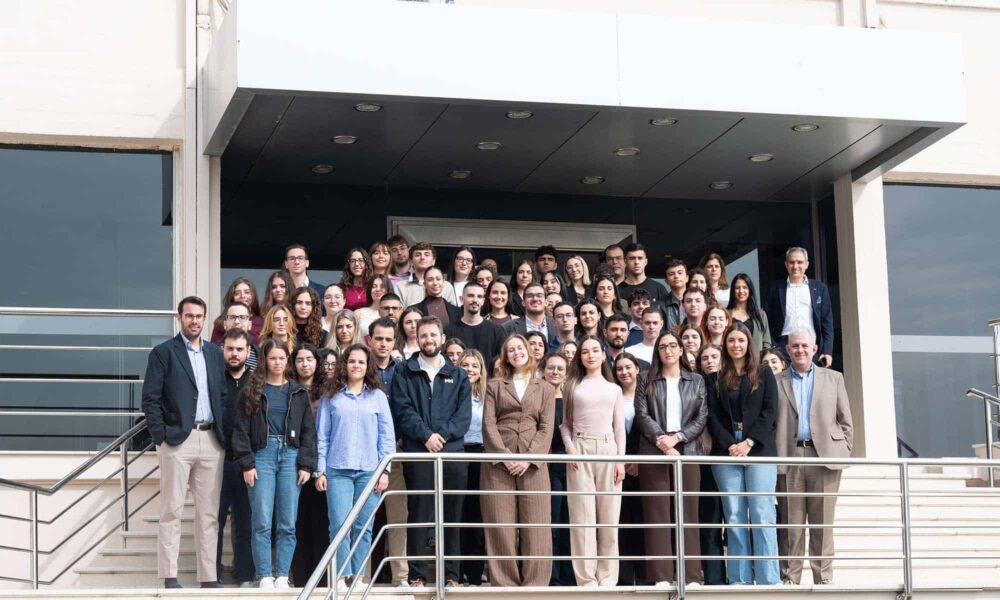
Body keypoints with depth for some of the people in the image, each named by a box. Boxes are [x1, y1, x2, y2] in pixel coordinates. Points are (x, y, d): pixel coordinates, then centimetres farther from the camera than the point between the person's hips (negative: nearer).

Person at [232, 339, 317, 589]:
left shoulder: (298, 393, 11)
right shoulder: (252, 391, 6)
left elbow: (308, 430, 8)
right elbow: (241, 430, 2)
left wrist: (306, 465, -1)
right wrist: (246, 464, -8)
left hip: (290, 456, 2)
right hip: (262, 456, -2)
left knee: (287, 524, 0)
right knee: (262, 523, -5)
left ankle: (282, 576, 5)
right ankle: (264, 577, -1)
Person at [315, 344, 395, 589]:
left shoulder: (378, 396, 9)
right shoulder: (331, 396, 8)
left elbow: (387, 436, 7)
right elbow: (322, 436, 7)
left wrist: (385, 470, -1)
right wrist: (320, 471, 1)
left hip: (369, 471, 1)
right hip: (338, 470, -1)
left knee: (363, 527, 0)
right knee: (340, 524, -10)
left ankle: (358, 577, 6)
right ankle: (341, 577, -5)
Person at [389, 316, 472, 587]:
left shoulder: (457, 375, 14)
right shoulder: (404, 373, 9)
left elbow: (464, 415, 4)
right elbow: (402, 410, -3)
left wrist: (442, 434, -11)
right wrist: (426, 435, -14)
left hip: (453, 453, 2)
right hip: (417, 454, -2)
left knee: (452, 516, 3)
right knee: (418, 515, -3)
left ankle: (451, 575, 7)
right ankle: (417, 575, 0)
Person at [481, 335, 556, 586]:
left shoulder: (546, 389, 15)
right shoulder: (495, 386, 15)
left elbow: (546, 428, 4)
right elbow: (488, 424, 3)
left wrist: (529, 458, -11)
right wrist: (505, 455, -12)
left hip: (533, 465, 0)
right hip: (499, 463, 0)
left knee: (535, 527, -4)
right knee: (501, 526, -3)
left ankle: (534, 585, -1)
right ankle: (504, 583, 1)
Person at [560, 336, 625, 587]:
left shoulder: (614, 389, 14)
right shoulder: (572, 387, 11)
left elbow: (620, 428, 10)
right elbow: (566, 424, 10)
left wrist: (621, 460, 0)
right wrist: (569, 446, -8)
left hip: (608, 450, 1)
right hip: (580, 451, -1)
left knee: (609, 516, 0)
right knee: (583, 515, -4)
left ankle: (607, 577, 5)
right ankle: (586, 578, -3)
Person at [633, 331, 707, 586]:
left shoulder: (696, 381, 12)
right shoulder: (646, 381, 10)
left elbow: (702, 417, 5)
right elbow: (642, 415, 0)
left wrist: (677, 437, -9)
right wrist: (661, 440, -13)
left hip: (687, 451, 1)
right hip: (654, 451, -1)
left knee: (688, 513, -2)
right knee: (657, 514, -3)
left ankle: (692, 577, -1)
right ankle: (661, 577, -4)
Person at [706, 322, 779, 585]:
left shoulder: (763, 374, 11)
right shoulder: (714, 378, 13)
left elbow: (769, 410, 2)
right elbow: (712, 416, 5)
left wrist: (749, 442, -10)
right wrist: (730, 445, -10)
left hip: (759, 450, -1)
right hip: (726, 453, 2)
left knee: (762, 514, -8)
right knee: (734, 516, -1)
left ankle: (768, 580, -10)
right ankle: (739, 580, -1)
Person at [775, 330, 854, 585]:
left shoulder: (833, 379, 15)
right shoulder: (776, 382, 12)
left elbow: (845, 420, 12)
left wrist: (844, 451, 3)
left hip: (824, 457, 0)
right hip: (788, 458, 0)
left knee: (822, 523, 0)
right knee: (791, 523, 0)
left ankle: (823, 576, 3)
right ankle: (790, 578, 3)